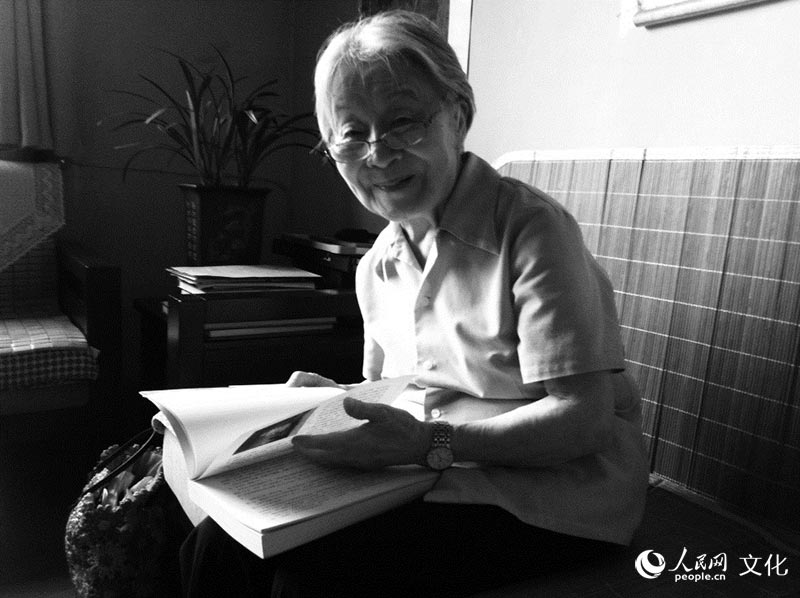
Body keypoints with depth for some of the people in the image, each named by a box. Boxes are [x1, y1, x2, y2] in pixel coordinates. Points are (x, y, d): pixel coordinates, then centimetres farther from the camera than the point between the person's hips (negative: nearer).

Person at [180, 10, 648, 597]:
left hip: (548, 494, -5)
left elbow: (583, 417, -19)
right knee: (223, 542, -8)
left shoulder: (530, 227, -15)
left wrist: (430, 443, -28)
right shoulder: (376, 267, 6)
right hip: (428, 476, 6)